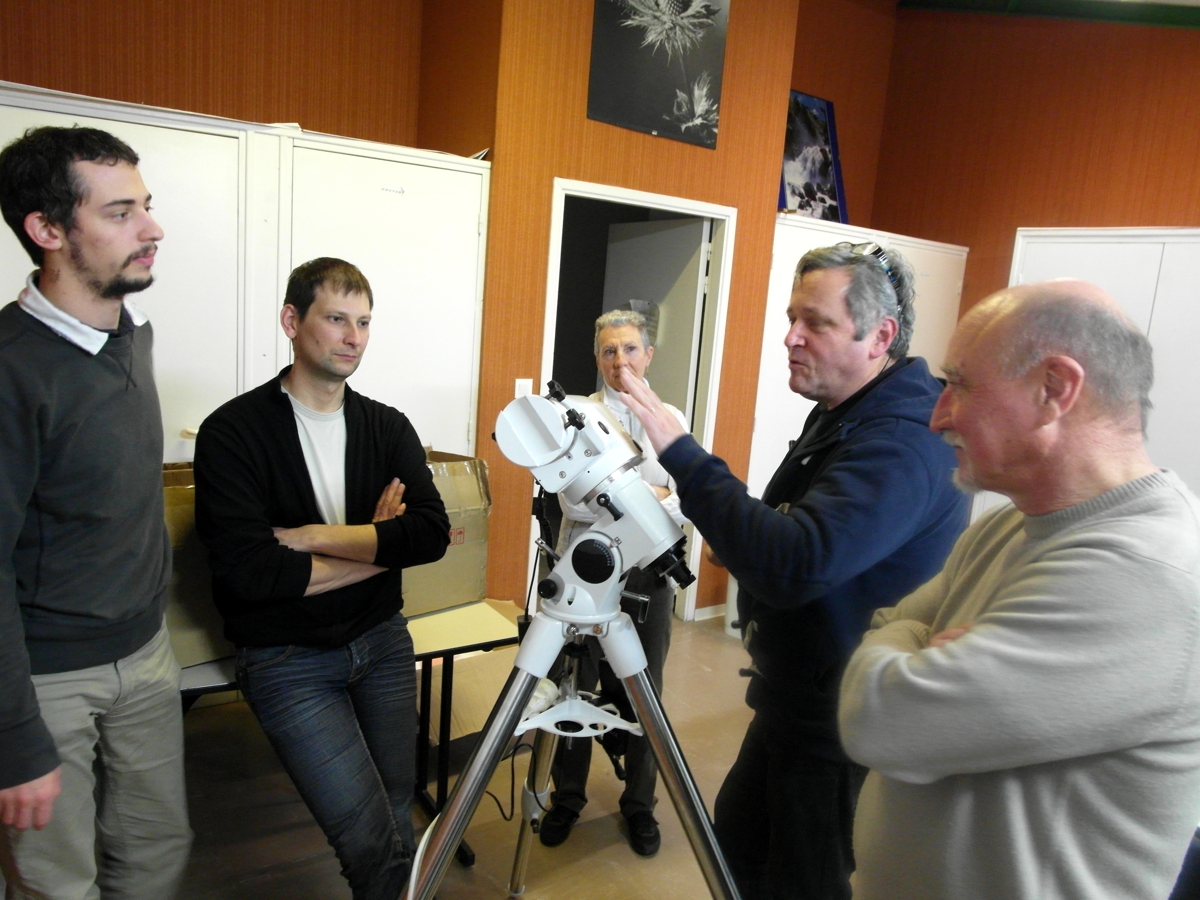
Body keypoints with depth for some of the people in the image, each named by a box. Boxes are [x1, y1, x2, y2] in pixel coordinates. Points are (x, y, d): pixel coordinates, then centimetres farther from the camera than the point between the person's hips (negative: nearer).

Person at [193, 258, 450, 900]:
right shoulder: (233, 431, -9)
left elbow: (431, 533, -11)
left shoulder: (388, 427, 4)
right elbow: (249, 572, -19)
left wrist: (313, 537, -17)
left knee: (396, 820, 11)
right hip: (286, 658, -4)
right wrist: (379, 546, -11)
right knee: (376, 845, -10)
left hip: (381, 640, 4)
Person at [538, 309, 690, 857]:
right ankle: (566, 799, 33)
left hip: (648, 574, 1)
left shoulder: (673, 419, 3)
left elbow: (687, 503, -6)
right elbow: (573, 503, -14)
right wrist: (651, 498, -18)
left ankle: (639, 805, 31)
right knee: (575, 692, 12)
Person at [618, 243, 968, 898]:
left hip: (842, 722, -9)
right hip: (794, 697, 10)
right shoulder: (844, 414, 5)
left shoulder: (904, 440, -27)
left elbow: (795, 565, -39)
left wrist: (681, 456, -35)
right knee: (735, 842, 24)